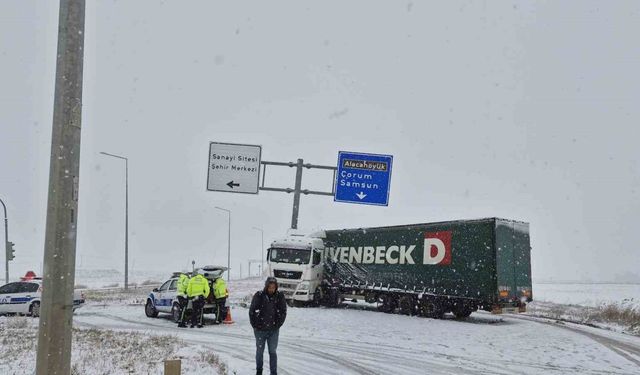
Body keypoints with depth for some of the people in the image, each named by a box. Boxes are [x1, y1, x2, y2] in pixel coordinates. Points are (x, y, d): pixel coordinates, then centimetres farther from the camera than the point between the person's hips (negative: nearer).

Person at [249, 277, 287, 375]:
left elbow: (283, 311, 2)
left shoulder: (280, 296, -5)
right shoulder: (258, 296, -10)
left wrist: (278, 324, -3)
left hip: (274, 330, 0)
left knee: (272, 352, 3)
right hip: (260, 330, 0)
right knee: (259, 351, 12)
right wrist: (255, 325, -6)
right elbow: (252, 312, -5)